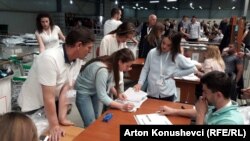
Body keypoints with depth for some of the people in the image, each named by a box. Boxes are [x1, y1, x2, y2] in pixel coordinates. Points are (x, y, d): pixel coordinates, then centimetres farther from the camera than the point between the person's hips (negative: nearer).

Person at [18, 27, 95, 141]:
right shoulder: (50, 58, -33)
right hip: (33, 108, -6)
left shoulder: (77, 60, -11)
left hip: (52, 104, 6)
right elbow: (49, 97, -30)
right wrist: (54, 126, -24)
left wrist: (62, 118, -12)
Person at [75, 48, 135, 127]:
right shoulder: (102, 70, -35)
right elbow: (102, 96, -31)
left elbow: (108, 83, 5)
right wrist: (121, 106, -32)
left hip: (96, 91, 8)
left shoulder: (112, 64, -11)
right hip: (83, 92, -8)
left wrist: (117, 94, -9)